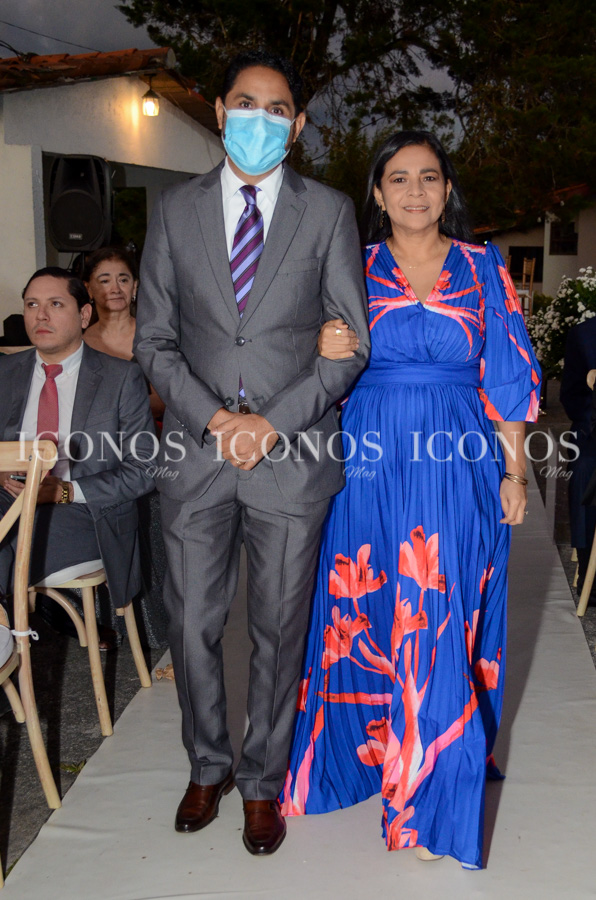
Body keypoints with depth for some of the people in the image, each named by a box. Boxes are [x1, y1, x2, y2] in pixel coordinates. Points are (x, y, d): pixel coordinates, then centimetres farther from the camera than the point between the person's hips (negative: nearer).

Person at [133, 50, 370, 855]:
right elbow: (153, 338, 5)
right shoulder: (175, 210, 8)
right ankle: (208, 766, 35)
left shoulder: (329, 212, 4)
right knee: (193, 625, 10)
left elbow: (353, 342, 0)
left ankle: (263, 782, 31)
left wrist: (274, 422, -12)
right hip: (196, 452, 2)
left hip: (294, 452, -1)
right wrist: (215, 418, -11)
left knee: (280, 631, 9)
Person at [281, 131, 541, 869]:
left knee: (443, 628, 1)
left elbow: (505, 374, 5)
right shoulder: (353, 268, 7)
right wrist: (326, 352, -16)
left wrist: (514, 470, 1)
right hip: (371, 468, 1)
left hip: (457, 472, 0)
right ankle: (370, 748, 33)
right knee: (367, 618, 8)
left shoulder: (483, 268, 6)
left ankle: (436, 790, 19)